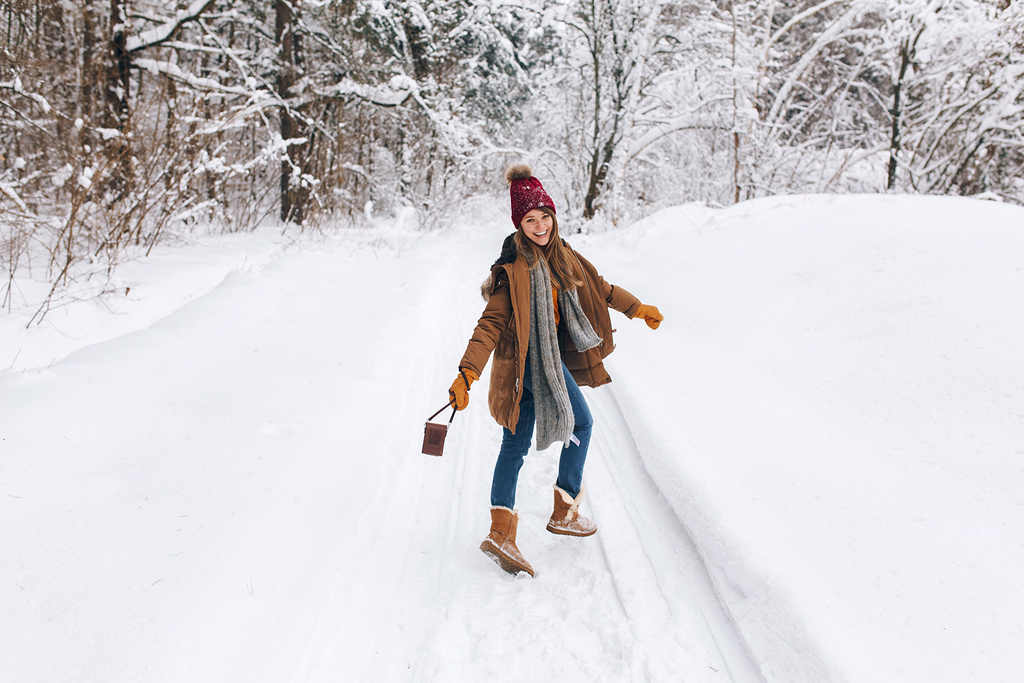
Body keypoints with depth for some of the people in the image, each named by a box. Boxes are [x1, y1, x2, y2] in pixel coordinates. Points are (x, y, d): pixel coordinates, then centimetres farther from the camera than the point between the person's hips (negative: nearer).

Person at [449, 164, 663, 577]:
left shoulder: (557, 253, 8)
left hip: (548, 354, 8)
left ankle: (501, 531, 4)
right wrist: (466, 374, -31)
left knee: (516, 444, 3)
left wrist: (637, 308, 27)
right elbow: (491, 322, -24)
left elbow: (596, 286, 20)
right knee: (581, 423, 9)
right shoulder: (514, 267, -19)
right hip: (533, 359, -8)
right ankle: (564, 511, 21)